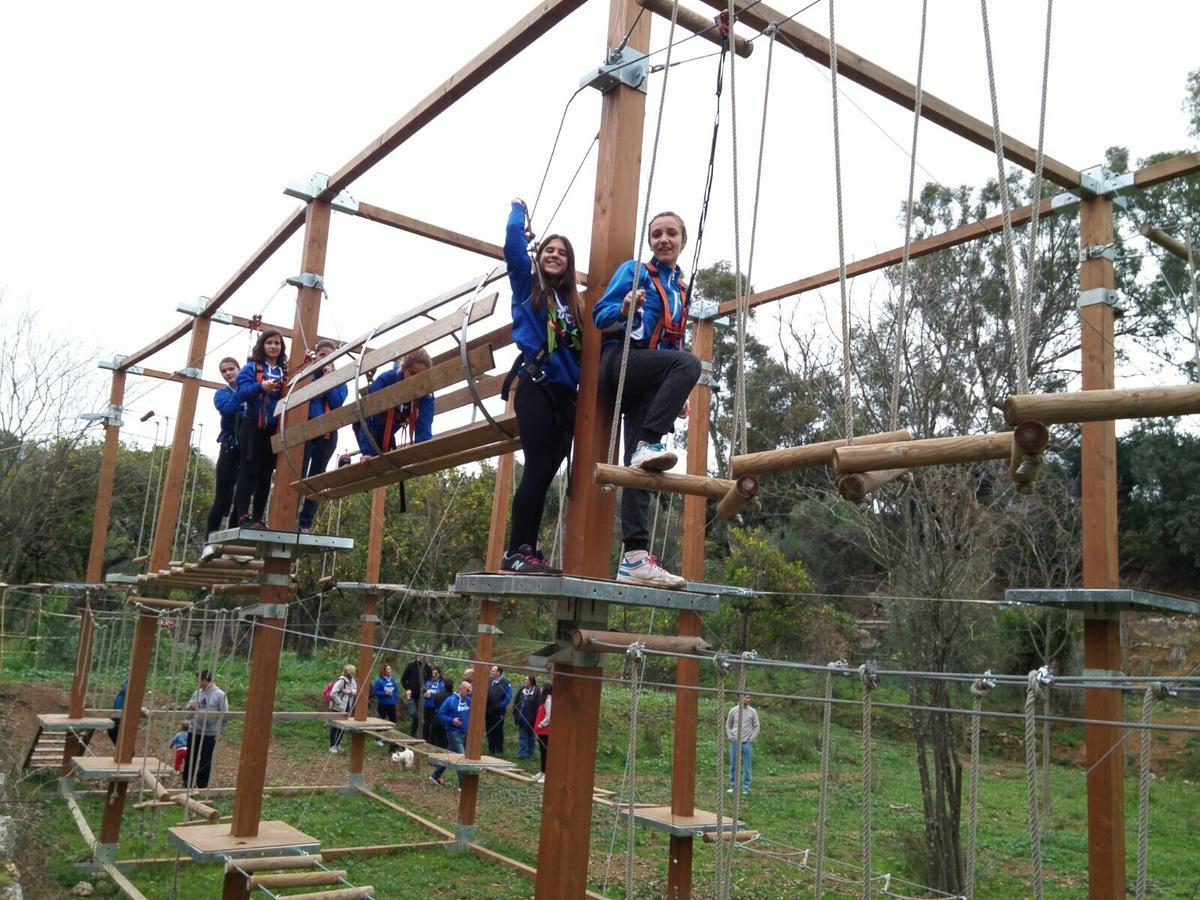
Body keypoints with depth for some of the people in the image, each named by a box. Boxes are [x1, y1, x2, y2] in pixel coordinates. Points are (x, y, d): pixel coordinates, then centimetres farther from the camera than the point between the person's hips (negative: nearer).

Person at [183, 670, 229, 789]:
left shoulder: (220, 695, -8)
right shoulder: (197, 692, 7)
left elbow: (224, 715, -7)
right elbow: (187, 709, 13)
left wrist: (220, 731, -10)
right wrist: (190, 705, -10)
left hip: (209, 733, -5)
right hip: (193, 731, 5)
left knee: (205, 761, 2)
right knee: (190, 758, 12)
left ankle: (202, 785, 14)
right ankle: (187, 782, 25)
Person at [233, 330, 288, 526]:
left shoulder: (285, 371, 14)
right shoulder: (252, 367, 4)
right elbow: (242, 392, -9)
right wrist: (261, 387, -25)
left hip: (275, 429, 4)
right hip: (253, 426, -4)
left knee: (266, 473, 3)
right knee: (249, 469, -8)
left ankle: (258, 517, 5)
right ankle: (243, 515, -10)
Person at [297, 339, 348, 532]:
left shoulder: (339, 380, 10)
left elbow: (337, 402, -6)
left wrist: (329, 379, -9)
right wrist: (321, 378, -12)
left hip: (328, 434, 2)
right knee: (299, 474, -10)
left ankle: (306, 523, 7)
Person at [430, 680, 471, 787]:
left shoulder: (468, 700, 4)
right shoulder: (451, 700, -12)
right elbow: (440, 714, -9)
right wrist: (452, 720, -21)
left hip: (464, 733, 7)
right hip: (454, 732, -7)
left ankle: (435, 775, 35)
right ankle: (463, 784, -5)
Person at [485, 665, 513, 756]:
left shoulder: (505, 683, -7)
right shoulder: (488, 681, 5)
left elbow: (509, 697, -7)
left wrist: (500, 705, -9)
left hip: (498, 712, -4)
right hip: (488, 711, 5)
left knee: (498, 731, 1)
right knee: (490, 731, 11)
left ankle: (499, 751, 8)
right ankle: (491, 749, 21)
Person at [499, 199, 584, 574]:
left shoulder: (574, 303, 20)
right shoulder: (526, 284, 8)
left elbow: (581, 350, 14)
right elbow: (514, 238, -2)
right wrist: (519, 208, 12)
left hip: (564, 392, 6)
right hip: (535, 385, -5)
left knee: (546, 473, 2)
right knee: (537, 469, -14)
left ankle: (526, 551, 5)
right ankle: (517, 552, -12)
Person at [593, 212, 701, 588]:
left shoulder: (680, 287, 23)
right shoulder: (634, 271, 6)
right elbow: (600, 314, -3)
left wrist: (678, 393, 16)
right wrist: (625, 308, -25)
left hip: (648, 380, 5)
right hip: (622, 360, -5)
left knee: (639, 466, -7)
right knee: (689, 362, -33)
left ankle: (634, 557, -15)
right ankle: (650, 444, -32)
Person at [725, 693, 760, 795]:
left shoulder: (753, 712, 0)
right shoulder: (733, 710, 2)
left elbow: (756, 727, 5)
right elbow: (728, 724, 11)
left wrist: (751, 739, -4)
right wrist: (730, 736, 1)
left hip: (747, 743, -1)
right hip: (735, 742, 1)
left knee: (746, 767, 1)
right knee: (733, 766, 7)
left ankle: (746, 788, 8)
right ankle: (732, 786, 17)